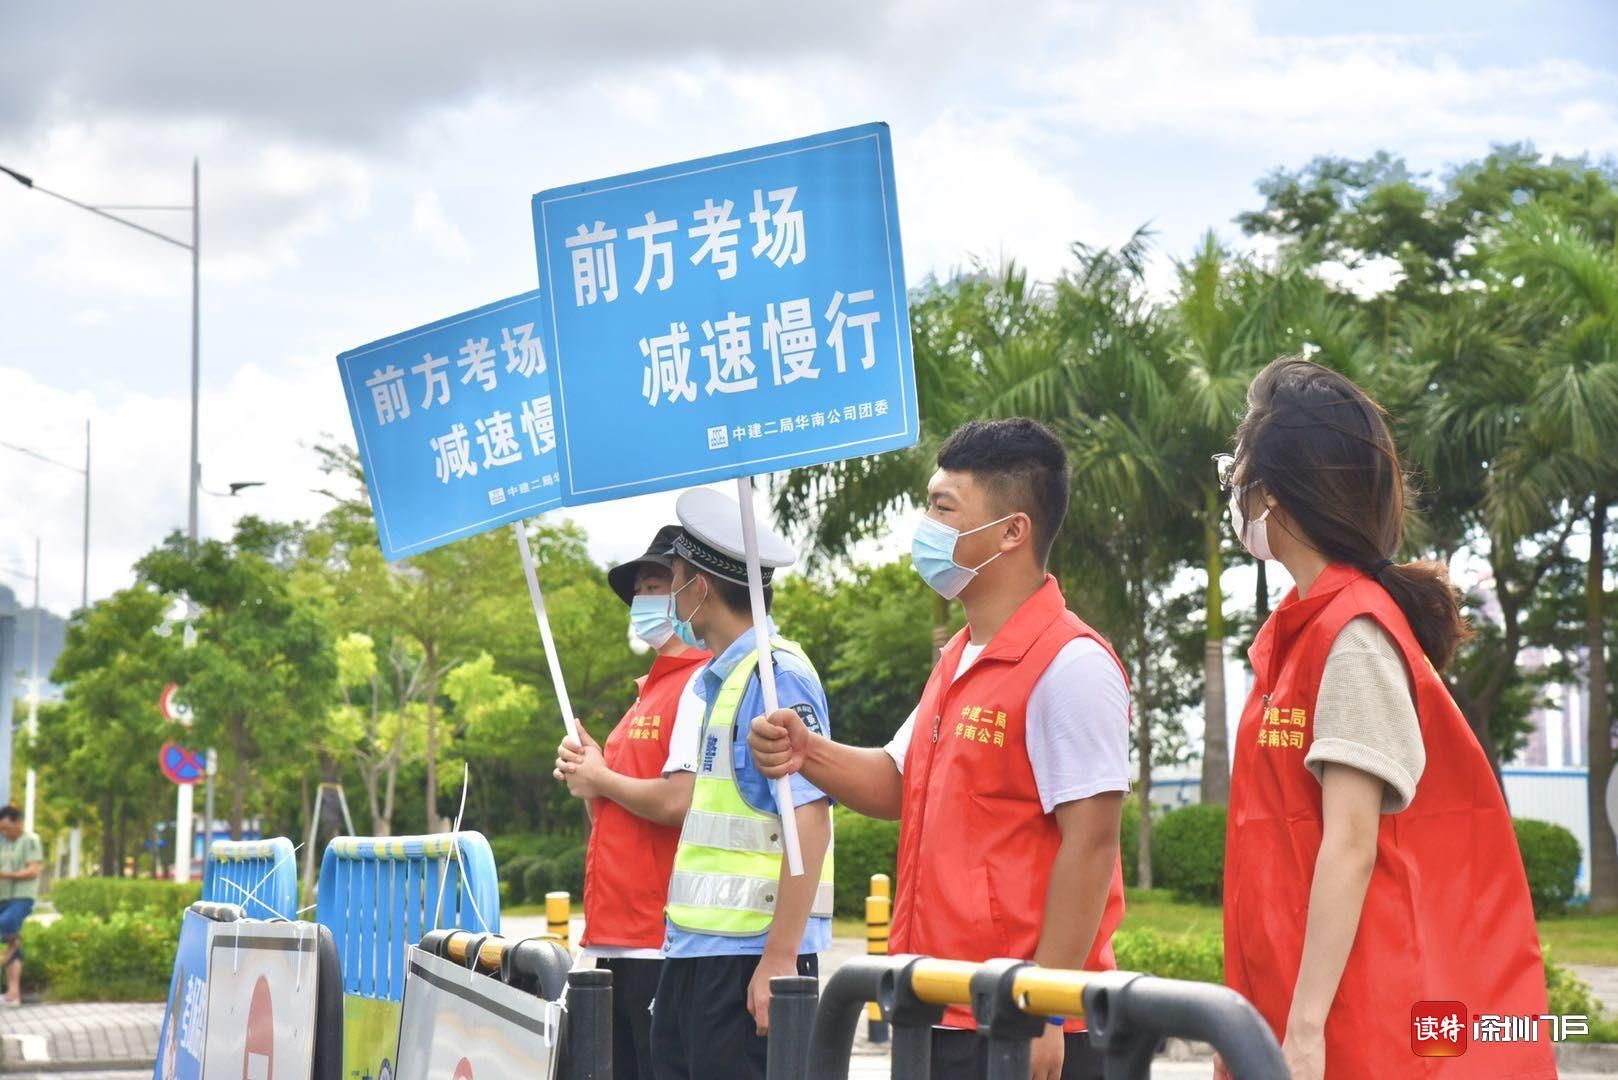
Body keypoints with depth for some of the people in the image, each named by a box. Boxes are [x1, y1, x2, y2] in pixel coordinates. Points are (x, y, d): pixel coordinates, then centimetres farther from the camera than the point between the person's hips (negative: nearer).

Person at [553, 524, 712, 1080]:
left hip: (664, 946, -10)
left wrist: (601, 779, -7)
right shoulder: (650, 692, 21)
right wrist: (583, 776, 6)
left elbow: (679, 801, -23)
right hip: (616, 941, 10)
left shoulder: (702, 685, -10)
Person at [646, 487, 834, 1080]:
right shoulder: (717, 679, 17)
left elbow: (808, 820, -20)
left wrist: (780, 958, -23)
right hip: (699, 945, 9)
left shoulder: (776, 675, -13)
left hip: (751, 950, -9)